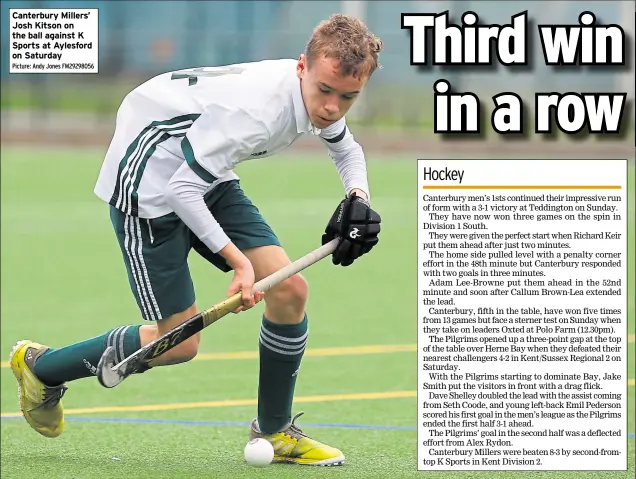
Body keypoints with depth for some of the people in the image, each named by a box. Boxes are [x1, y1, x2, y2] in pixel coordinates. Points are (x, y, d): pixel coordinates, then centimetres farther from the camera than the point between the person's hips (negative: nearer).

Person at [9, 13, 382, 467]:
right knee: (178, 343, -4)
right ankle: (39, 368, 17)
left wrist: (358, 199, -2)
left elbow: (347, 148, 18)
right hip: (150, 185, -8)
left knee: (289, 289, -5)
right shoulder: (258, 108, -36)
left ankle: (274, 432, 13)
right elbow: (181, 189, -30)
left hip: (208, 181, 8)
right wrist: (239, 260, -32)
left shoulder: (317, 97, -8)